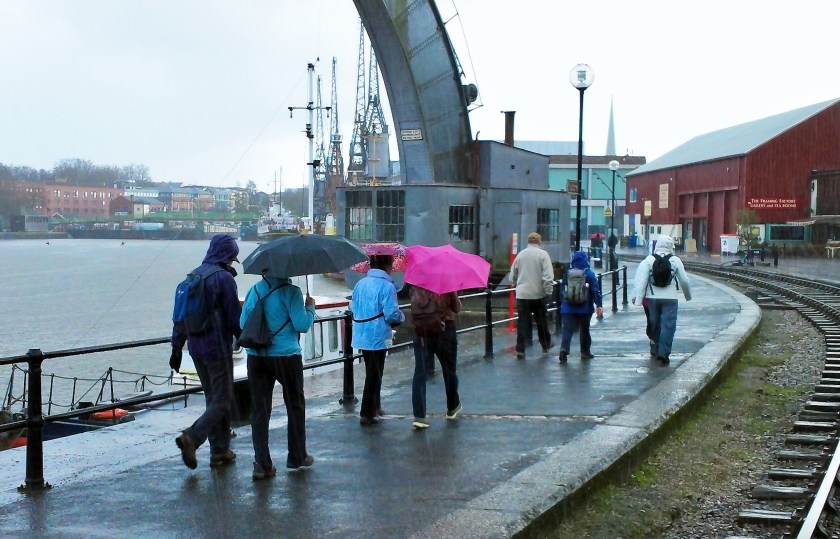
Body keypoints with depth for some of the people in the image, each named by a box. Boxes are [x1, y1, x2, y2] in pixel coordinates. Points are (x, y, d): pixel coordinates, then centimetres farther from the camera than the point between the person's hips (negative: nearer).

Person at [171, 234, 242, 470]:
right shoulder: (224, 278, -14)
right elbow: (235, 318, -13)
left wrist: (177, 346, 15)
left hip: (196, 347, 8)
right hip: (218, 349, -8)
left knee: (212, 398, 15)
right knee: (222, 400, -1)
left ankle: (220, 450, 17)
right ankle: (192, 437, -19)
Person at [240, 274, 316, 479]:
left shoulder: (254, 290, 6)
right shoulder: (291, 292, -11)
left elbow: (243, 323, 10)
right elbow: (302, 324, -16)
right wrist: (310, 307, 3)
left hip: (256, 357, 4)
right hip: (286, 356, -4)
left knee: (259, 410, 5)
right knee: (295, 405, 14)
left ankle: (262, 464, -1)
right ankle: (297, 456, 23)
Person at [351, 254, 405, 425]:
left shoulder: (360, 283, 5)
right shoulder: (387, 286, -16)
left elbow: (354, 309, 10)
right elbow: (392, 314, -19)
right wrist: (402, 317, 1)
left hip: (361, 336, 7)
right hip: (378, 336, -7)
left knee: (372, 372, 22)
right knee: (374, 375, 4)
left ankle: (374, 406, 34)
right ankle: (367, 414, 7)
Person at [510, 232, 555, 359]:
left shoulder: (520, 254, 5)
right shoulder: (542, 254, -6)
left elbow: (513, 276, 11)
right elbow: (548, 276, -15)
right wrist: (548, 291, -10)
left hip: (522, 294, 2)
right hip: (538, 294, -2)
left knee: (522, 322, 2)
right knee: (541, 321, 14)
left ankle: (520, 350, -3)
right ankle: (546, 345, 29)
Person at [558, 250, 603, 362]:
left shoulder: (568, 273, 4)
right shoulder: (589, 274, -4)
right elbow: (596, 290, -10)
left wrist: (563, 302, 21)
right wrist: (598, 305, -9)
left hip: (568, 307, 1)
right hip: (585, 307, -1)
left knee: (567, 329, -4)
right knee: (584, 329, 14)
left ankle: (564, 349, -26)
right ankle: (585, 352, 23)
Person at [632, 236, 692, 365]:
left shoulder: (649, 259, 1)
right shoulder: (675, 260, 0)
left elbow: (641, 278, -8)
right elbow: (684, 280, 6)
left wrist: (637, 296, -9)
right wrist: (688, 295, 21)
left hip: (653, 297, 2)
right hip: (670, 298, -2)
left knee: (655, 324, 16)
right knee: (668, 325, -3)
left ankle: (656, 349, 29)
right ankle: (663, 353, -13)